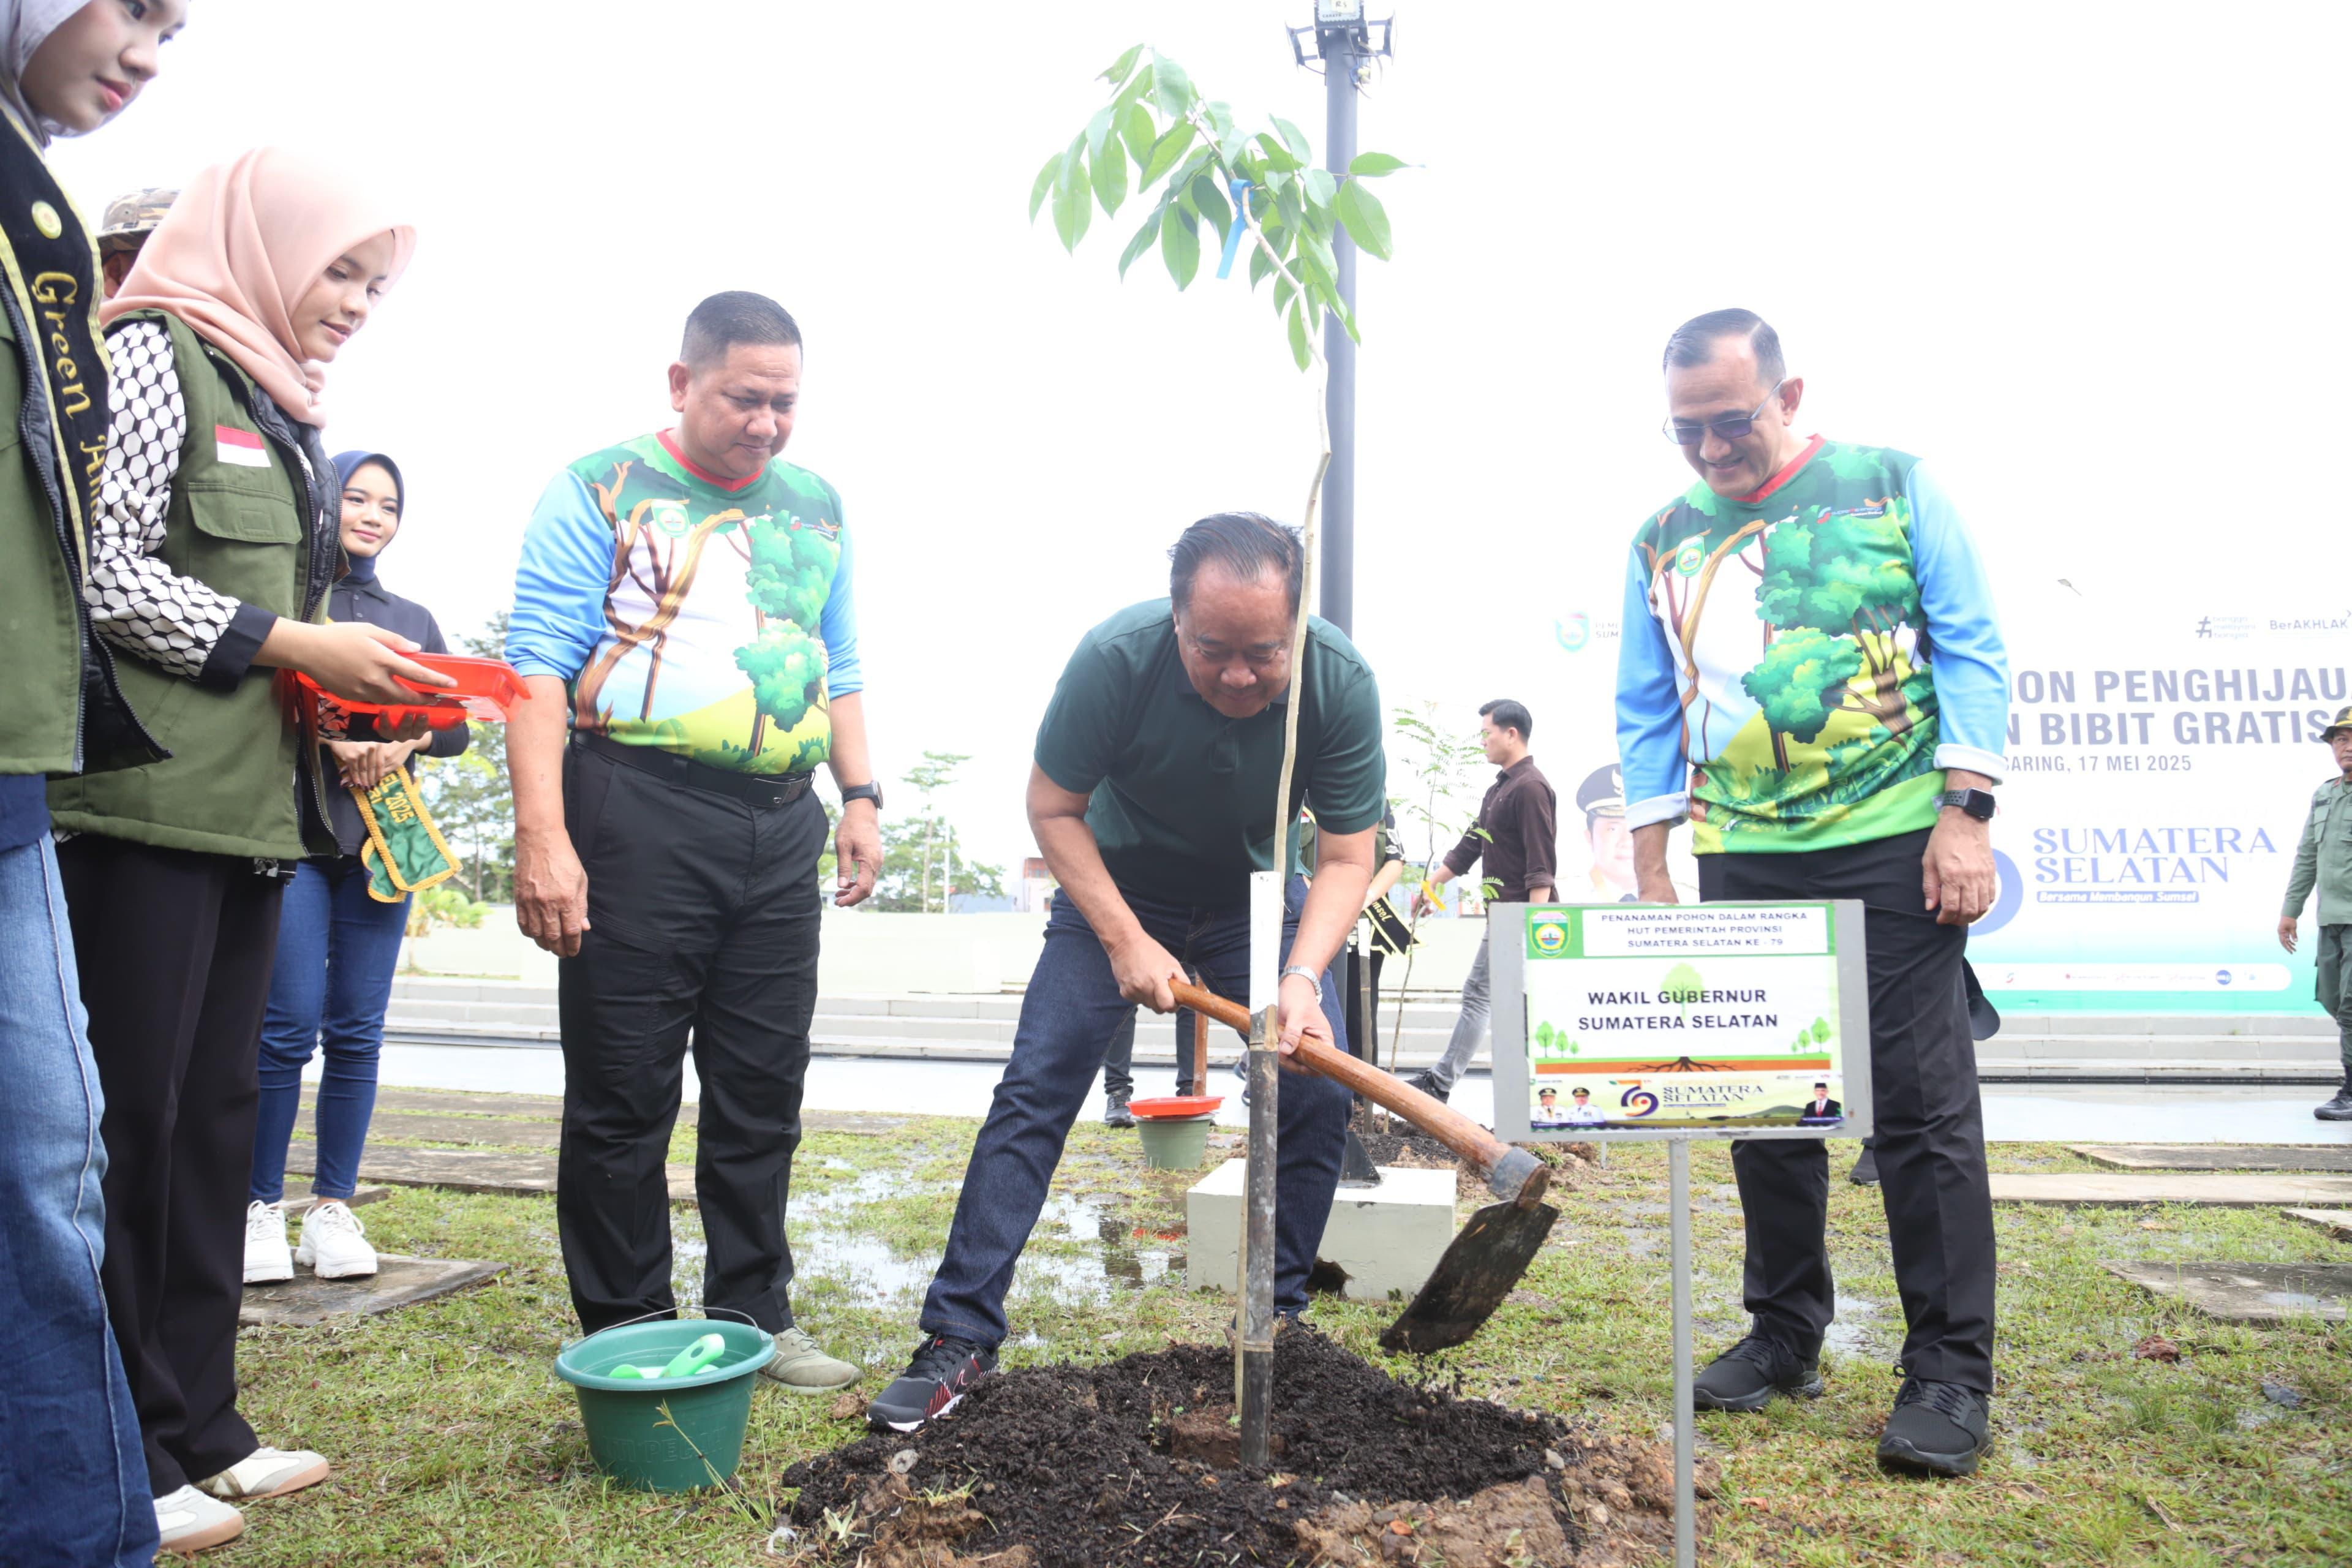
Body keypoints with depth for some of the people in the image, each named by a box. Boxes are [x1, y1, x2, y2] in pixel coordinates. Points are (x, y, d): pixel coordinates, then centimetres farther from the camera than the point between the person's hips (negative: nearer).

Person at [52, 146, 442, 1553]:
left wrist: (360, 681, 8)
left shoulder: (283, 412, 21)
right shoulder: (157, 357, -3)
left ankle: (200, 1423, 21)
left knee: (216, 1112, 11)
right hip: (147, 800, -8)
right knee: (133, 1115, -3)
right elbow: (106, 573, -13)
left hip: (254, 805, 8)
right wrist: (295, 645, -12)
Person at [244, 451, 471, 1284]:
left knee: (358, 1029, 3)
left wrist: (405, 739, -7)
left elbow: (457, 723, 13)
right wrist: (329, 734, -19)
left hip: (382, 832, 4)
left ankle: (333, 1209, 10)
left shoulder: (414, 618, 20)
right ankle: (261, 1207, 5)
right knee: (289, 1024, -8)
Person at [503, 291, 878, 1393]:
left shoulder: (817, 507, 17)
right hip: (640, 814, -5)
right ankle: (626, 1336, 15)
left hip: (781, 827, 5)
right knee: (623, 1098, 2)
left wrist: (860, 795, 11)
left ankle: (756, 1317, 22)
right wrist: (542, 835, -17)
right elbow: (540, 668, -7)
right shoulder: (601, 493, 1)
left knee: (763, 1094, 10)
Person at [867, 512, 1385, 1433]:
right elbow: (1053, 808, -16)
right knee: (1035, 1088, -12)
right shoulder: (1116, 657, -30)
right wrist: (1125, 940, -24)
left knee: (1319, 1097, -9)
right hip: (1119, 886, -1)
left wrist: (1303, 975, -33)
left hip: (1259, 896, 2)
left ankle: (1279, 1323, 11)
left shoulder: (1340, 682, -25)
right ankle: (959, 1338, -4)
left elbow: (1346, 858, -17)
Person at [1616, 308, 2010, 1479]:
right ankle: (1785, 1336, 21)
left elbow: (1970, 651, 0)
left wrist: (1965, 814, -10)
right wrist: (1650, 877, 6)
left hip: (1893, 849, -3)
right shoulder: (1663, 539, 11)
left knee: (1922, 1106, -3)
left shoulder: (1894, 485, 3)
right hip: (1744, 861, 3)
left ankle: (1949, 1371, 6)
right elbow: (1646, 717, 11)